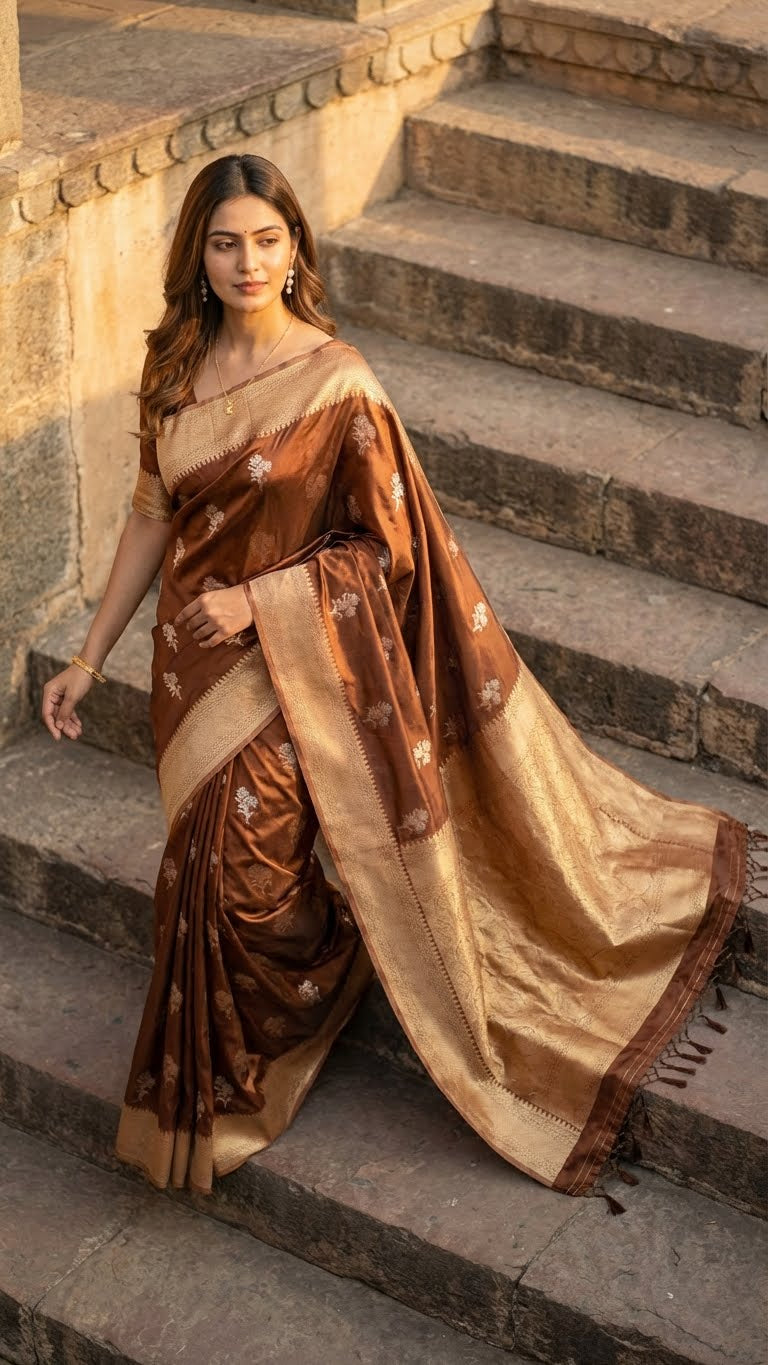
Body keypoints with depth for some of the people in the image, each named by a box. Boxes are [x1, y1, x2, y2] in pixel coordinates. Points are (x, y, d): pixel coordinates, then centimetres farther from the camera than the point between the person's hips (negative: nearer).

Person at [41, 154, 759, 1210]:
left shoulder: (335, 381, -15)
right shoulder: (175, 366, 1)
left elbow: (386, 545, -10)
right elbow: (153, 517, 8)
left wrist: (259, 597, -17)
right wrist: (91, 656, 8)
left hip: (289, 664, -5)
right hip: (193, 659, 5)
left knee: (238, 866, -4)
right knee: (210, 868, 13)